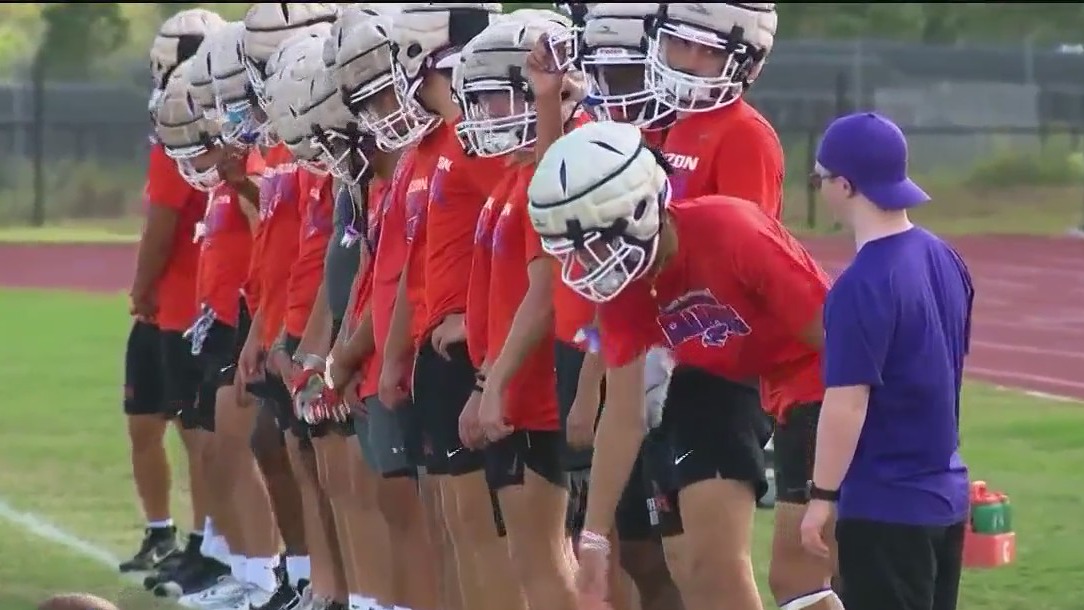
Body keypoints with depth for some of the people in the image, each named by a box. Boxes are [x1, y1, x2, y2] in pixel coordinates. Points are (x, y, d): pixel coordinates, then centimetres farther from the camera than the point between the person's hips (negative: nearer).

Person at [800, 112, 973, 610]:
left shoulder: (861, 286, -20)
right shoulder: (944, 260, 5)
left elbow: (847, 401, -20)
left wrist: (822, 497, -13)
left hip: (884, 508, -8)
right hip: (946, 495, 8)